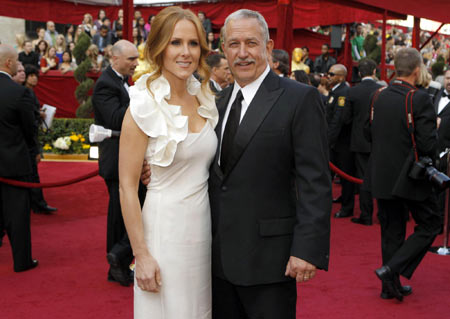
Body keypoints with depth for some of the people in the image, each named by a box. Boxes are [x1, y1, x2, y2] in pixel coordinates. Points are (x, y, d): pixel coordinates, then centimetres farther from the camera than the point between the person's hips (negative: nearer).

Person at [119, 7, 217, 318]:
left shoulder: (205, 99, 4)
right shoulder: (144, 107, -14)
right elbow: (127, 187, -13)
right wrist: (142, 255, -15)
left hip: (205, 222, 6)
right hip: (166, 226, -6)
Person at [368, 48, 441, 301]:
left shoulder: (379, 97, 2)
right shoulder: (420, 99, -17)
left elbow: (369, 131, 12)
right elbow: (428, 145, -20)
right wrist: (435, 128, 0)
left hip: (382, 176, 6)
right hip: (411, 176, -6)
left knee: (391, 231, 15)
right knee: (430, 226, 11)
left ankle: (391, 285, 22)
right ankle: (391, 270, -2)